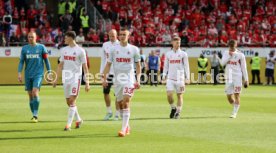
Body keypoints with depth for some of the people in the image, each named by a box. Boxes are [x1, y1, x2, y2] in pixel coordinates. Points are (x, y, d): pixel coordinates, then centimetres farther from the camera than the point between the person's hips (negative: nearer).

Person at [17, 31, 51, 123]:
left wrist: (49, 72, 3)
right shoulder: (24, 48, 8)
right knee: (30, 95, 5)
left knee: (35, 92, -19)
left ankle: (35, 115, -19)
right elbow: (21, 61, 7)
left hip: (38, 74, -4)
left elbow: (46, 60, 6)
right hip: (28, 75, 4)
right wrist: (19, 73, -5)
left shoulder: (41, 47, 2)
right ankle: (34, 115, 18)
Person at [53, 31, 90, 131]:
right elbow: (60, 65, 16)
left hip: (76, 78, -6)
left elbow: (85, 67, -4)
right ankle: (78, 119, 29)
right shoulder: (64, 50, 11)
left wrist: (87, 82, -8)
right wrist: (56, 79, 11)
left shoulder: (80, 51, -5)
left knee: (72, 101, -12)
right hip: (66, 78, 6)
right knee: (69, 102, 9)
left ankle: (68, 124, -11)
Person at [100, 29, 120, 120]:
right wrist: (102, 71, 9)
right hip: (107, 72, 4)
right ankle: (109, 112, 17)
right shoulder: (105, 45, 10)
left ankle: (117, 114, 8)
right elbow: (103, 59, 14)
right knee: (105, 92, 3)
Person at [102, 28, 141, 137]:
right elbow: (108, 64, 8)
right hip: (117, 80, 3)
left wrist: (138, 80, 0)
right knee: (120, 104, 10)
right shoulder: (114, 49, 6)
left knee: (126, 103, -15)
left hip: (129, 80, -3)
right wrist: (105, 78, -1)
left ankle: (124, 129, -19)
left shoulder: (134, 49, 1)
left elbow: (138, 65, 8)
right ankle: (127, 126, 28)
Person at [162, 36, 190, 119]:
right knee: (169, 95, -10)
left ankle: (178, 112, 12)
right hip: (170, 78, 1)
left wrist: (187, 77, -6)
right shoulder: (168, 54, 10)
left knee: (179, 95, 2)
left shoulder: (183, 54, 3)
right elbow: (166, 66, 14)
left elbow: (186, 66, 2)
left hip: (180, 78, -1)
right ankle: (173, 108, 13)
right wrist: (164, 76, 3)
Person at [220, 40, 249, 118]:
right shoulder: (226, 53, 9)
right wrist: (229, 55, -14)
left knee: (236, 95, -9)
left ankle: (234, 112, -3)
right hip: (228, 77, 3)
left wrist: (246, 79, -1)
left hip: (237, 77, -3)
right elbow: (222, 63, -4)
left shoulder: (240, 55, 0)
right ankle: (235, 108, 28)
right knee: (229, 96, 2)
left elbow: (244, 68, 1)